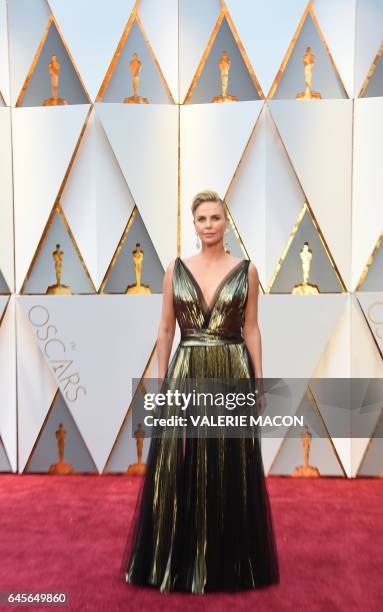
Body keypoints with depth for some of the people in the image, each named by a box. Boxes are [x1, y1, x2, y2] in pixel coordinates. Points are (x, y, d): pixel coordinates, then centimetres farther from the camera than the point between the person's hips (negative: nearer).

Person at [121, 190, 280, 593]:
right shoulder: (175, 269, 3)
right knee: (178, 471, 7)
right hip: (185, 375, 1)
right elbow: (165, 329, 5)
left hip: (232, 376, 0)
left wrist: (259, 382, 0)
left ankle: (228, 562, 32)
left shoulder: (246, 270, 2)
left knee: (231, 473, 9)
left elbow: (251, 329, 3)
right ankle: (179, 561, 30)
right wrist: (160, 381, 1)